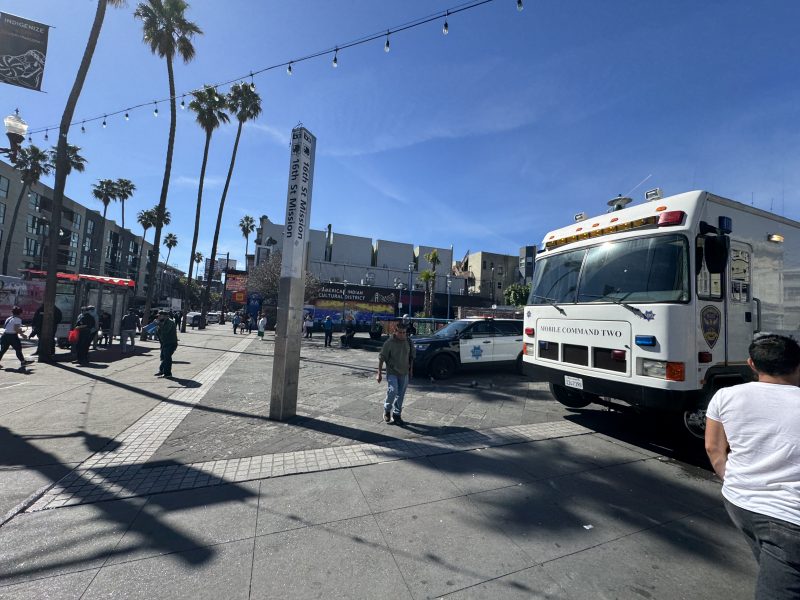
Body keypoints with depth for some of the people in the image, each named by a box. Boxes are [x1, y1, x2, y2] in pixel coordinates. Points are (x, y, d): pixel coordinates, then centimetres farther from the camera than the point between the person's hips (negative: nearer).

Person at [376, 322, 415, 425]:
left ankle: (397, 414, 25)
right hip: (392, 373, -4)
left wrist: (411, 369, 14)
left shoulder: (408, 342, 2)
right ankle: (387, 410, 10)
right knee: (392, 391, -17)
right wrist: (379, 373, -9)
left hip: (404, 373, 4)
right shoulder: (389, 343, -11)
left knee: (400, 395, 9)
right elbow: (381, 358, -8)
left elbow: (411, 357, 14)